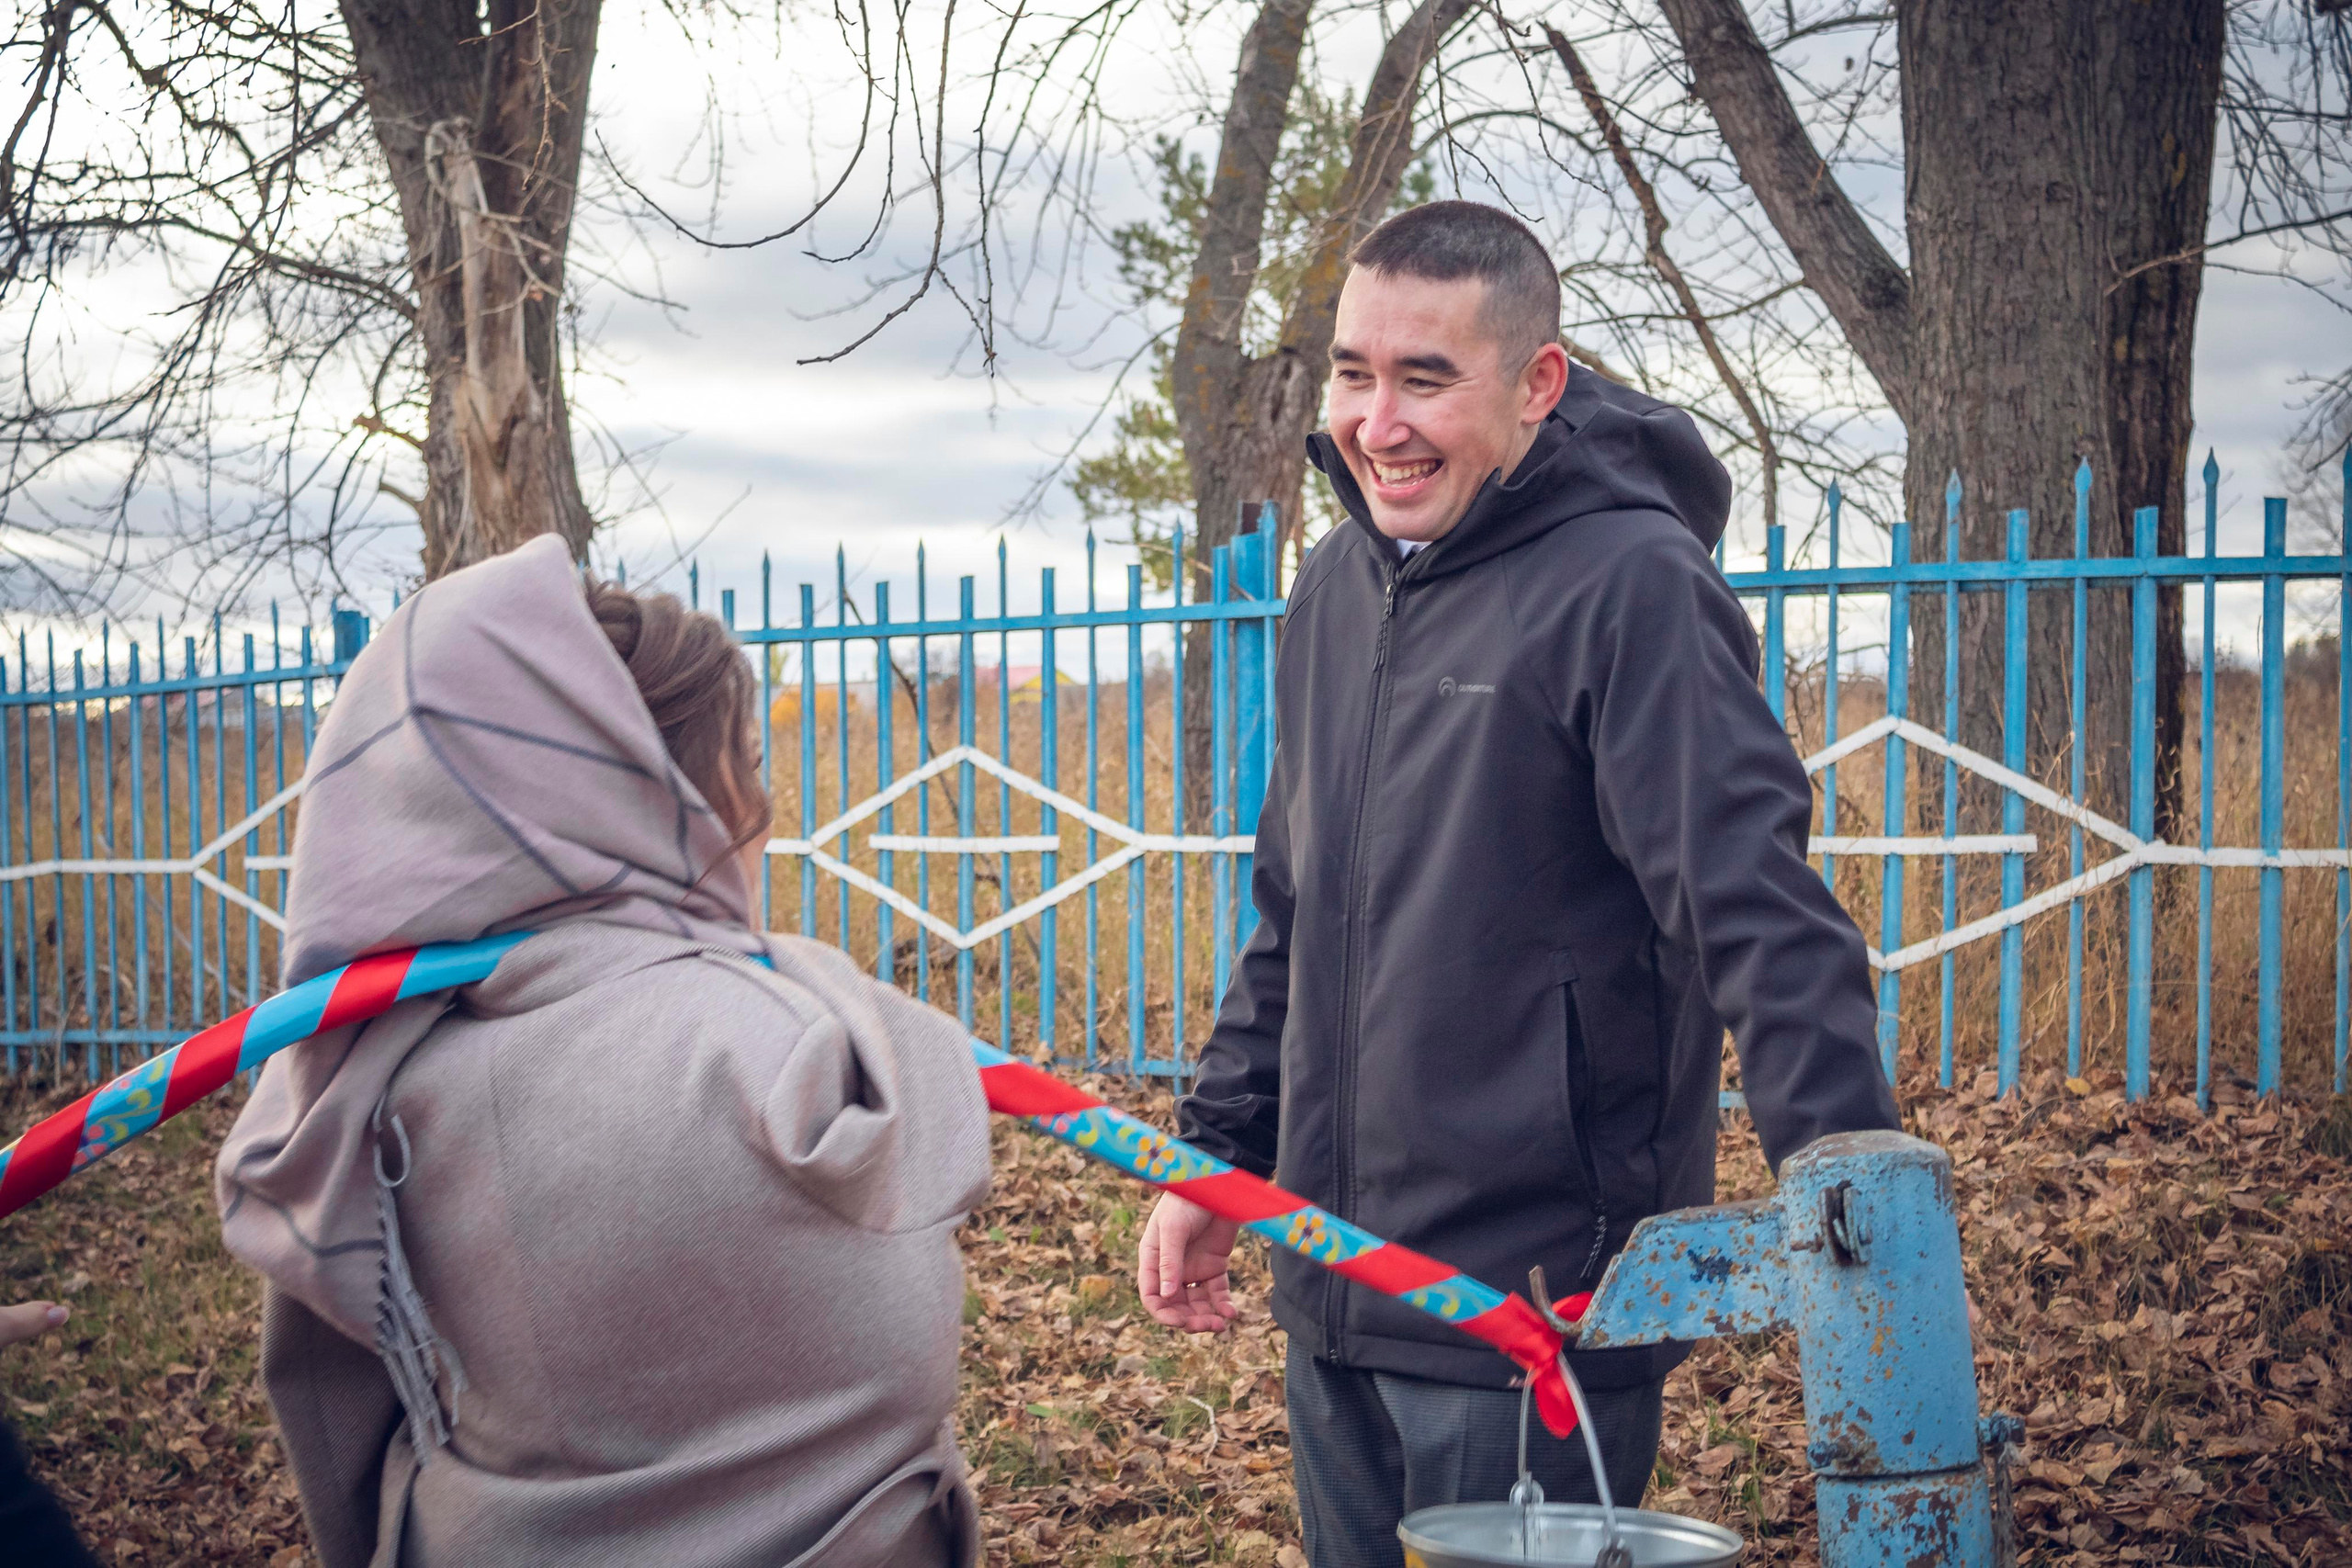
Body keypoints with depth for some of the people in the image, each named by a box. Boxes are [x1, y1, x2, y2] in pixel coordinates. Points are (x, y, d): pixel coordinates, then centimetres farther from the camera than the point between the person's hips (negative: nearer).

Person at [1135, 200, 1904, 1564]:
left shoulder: (1632, 585, -14)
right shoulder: (1339, 585, 10)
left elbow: (1766, 921, -21)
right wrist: (1217, 1155, 17)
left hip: (1540, 1301, -7)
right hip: (1337, 1291, 8)